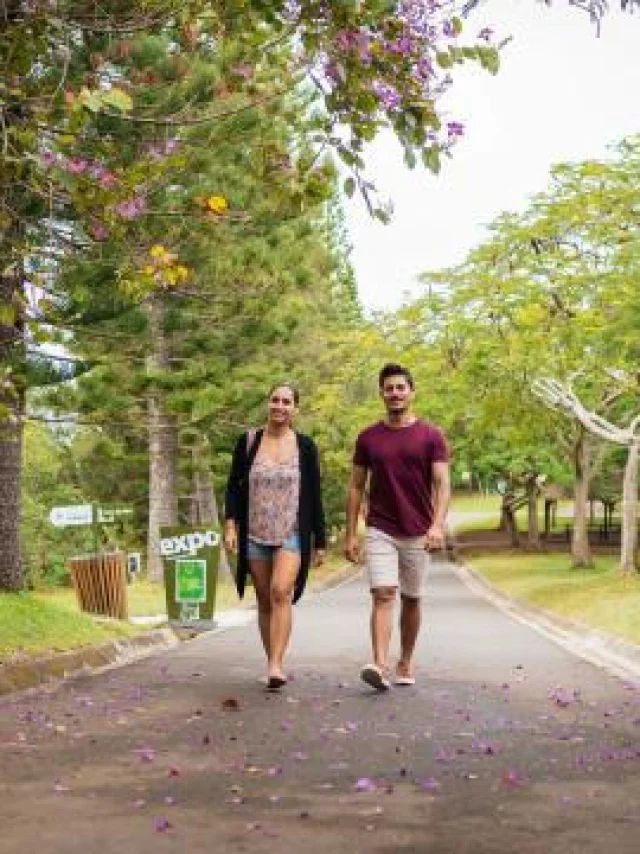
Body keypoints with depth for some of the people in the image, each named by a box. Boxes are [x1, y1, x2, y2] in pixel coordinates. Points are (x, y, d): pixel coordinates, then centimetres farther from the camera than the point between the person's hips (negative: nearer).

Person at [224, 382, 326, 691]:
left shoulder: (305, 446, 3)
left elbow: (315, 497, 6)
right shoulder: (248, 442, 5)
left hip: (291, 535, -2)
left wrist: (320, 541, 5)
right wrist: (230, 524, -5)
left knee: (281, 592, -21)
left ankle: (275, 666, -24)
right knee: (265, 601, 8)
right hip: (255, 536, 2)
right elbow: (233, 486, 8)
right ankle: (273, 665, 18)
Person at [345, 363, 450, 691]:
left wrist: (438, 525, -23)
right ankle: (380, 666, -23)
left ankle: (406, 662, 26)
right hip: (379, 531, 0)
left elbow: (442, 484, -8)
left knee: (411, 599, 11)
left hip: (418, 532, 0)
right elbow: (356, 487, 8)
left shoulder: (431, 436, -1)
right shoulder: (368, 437, 4)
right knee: (383, 595, -13)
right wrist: (351, 534, 2)